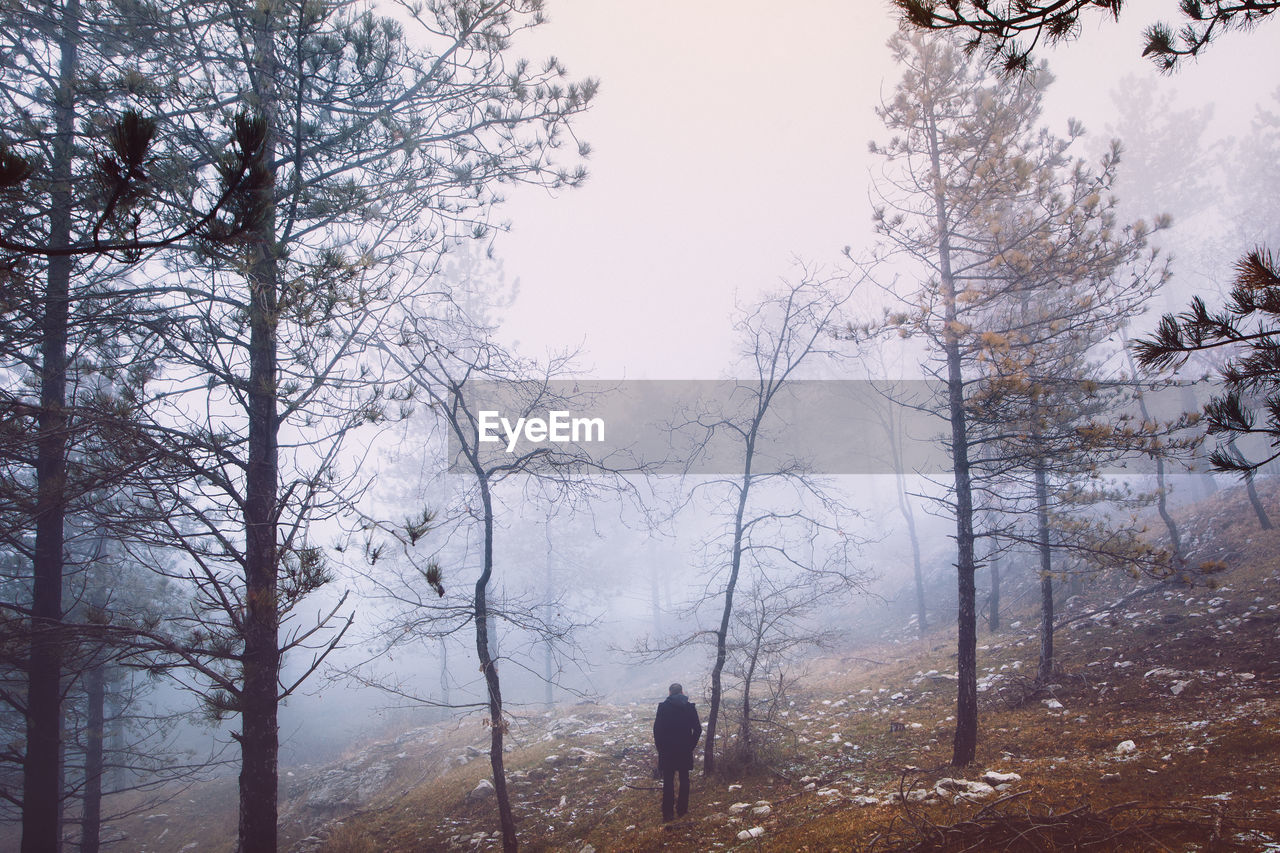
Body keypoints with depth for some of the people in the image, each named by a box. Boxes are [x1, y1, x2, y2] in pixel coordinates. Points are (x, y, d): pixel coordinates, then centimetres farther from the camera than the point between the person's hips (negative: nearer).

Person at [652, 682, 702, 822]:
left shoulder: (663, 707, -5)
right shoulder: (690, 707, -1)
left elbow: (657, 729, -7)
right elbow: (698, 729, -2)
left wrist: (659, 746, 3)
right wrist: (691, 745, 7)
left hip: (667, 750, -1)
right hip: (685, 751, 1)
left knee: (668, 781, 2)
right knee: (684, 779, 14)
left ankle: (668, 813, -1)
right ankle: (682, 809, 19)